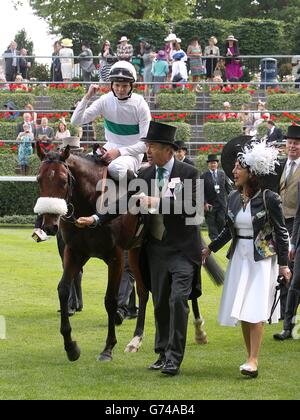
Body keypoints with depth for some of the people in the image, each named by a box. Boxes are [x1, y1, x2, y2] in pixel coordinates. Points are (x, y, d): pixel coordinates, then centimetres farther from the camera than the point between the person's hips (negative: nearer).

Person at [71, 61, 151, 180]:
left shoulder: (140, 104, -12)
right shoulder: (106, 100, -3)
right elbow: (76, 121, -6)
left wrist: (119, 152, -24)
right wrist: (87, 97, -18)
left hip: (133, 152, -4)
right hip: (110, 147, 4)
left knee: (116, 169, -36)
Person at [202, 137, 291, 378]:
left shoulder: (269, 199, -11)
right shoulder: (234, 198, 5)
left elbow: (281, 232, -8)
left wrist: (283, 264, -10)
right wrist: (210, 249, 19)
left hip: (262, 259, -6)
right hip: (239, 257, 6)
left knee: (255, 311, -11)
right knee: (241, 310, 6)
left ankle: (253, 361, -12)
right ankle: (251, 356, 16)